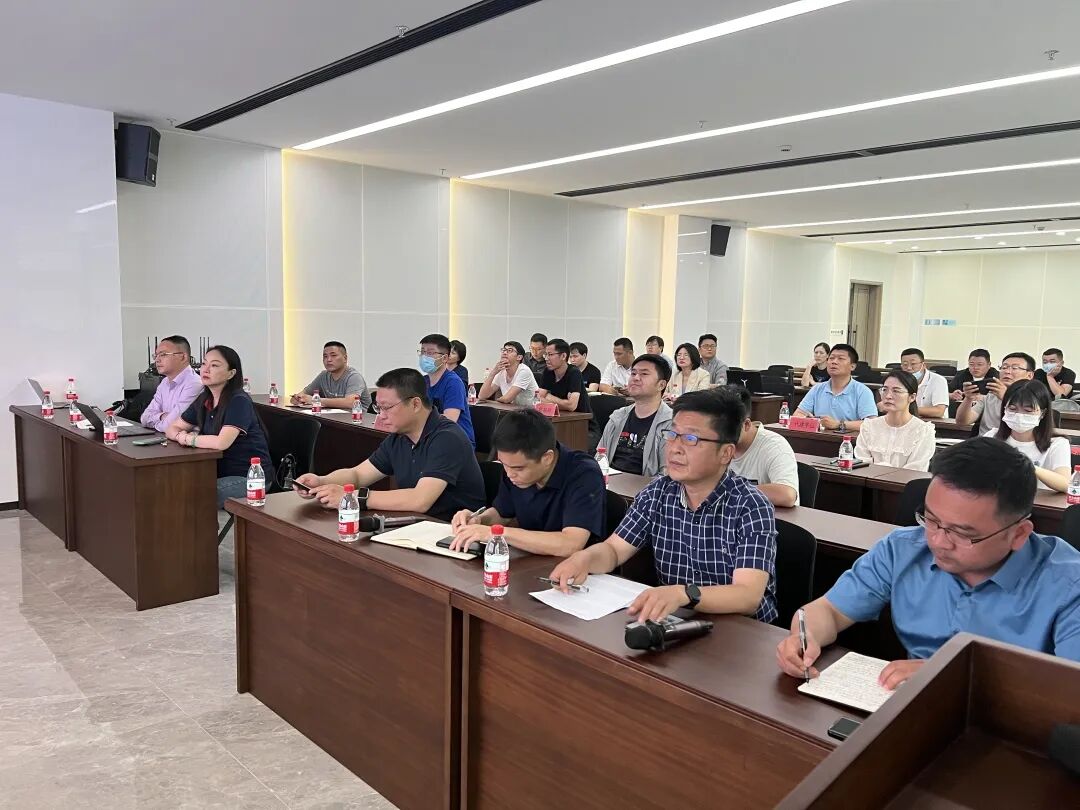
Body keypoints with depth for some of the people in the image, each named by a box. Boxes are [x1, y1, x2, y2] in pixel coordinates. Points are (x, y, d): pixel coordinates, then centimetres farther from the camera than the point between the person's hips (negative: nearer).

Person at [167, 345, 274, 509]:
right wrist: (180, 436, -10)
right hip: (222, 472, 7)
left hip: (250, 477, -7)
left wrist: (186, 438, -13)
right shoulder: (203, 400, 7)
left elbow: (221, 443, -28)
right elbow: (172, 429, 14)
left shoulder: (239, 401, -17)